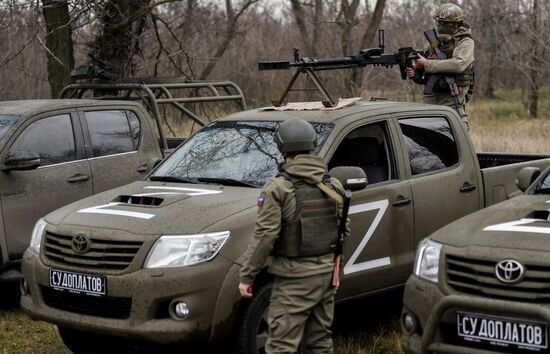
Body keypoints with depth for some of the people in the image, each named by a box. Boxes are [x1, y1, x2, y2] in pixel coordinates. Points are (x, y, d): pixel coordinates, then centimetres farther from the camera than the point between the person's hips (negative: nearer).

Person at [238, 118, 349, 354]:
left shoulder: (278, 188, -13)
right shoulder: (333, 186, 7)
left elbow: (265, 236, -16)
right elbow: (343, 229, 10)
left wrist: (246, 276, -10)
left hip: (295, 277, -6)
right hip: (327, 272, 6)